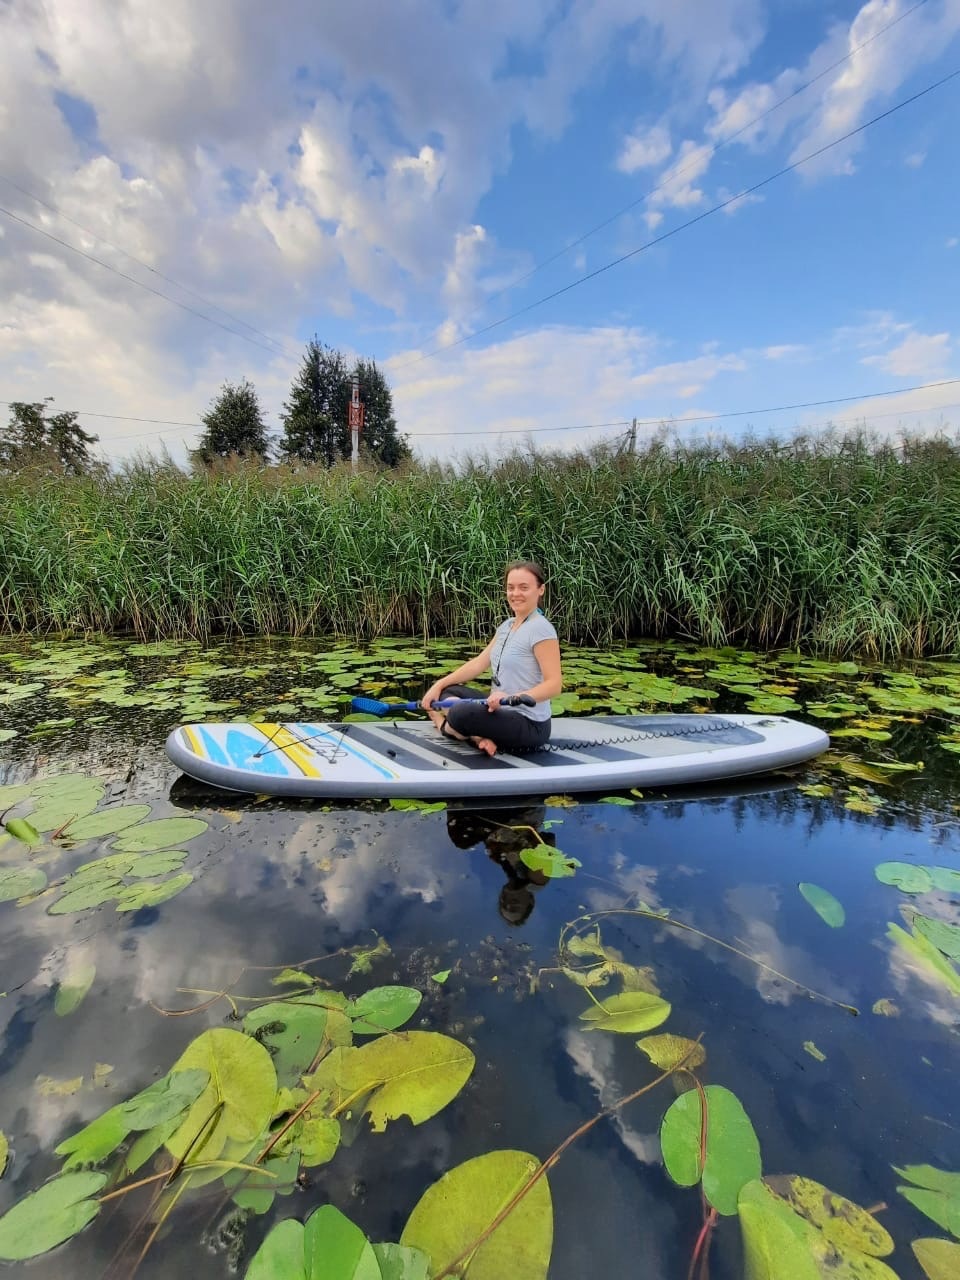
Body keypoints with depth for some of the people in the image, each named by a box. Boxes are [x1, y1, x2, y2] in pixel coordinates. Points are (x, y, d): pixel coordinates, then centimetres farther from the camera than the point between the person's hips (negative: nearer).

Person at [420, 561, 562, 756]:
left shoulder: (540, 628, -17)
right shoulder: (506, 626, 10)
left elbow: (554, 684, -23)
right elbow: (479, 663, 11)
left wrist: (511, 698, -37)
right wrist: (439, 685, 3)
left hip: (529, 725, -9)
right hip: (503, 710, 9)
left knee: (460, 714, -28)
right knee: (447, 691, 11)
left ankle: (446, 728, 7)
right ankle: (478, 737, -10)